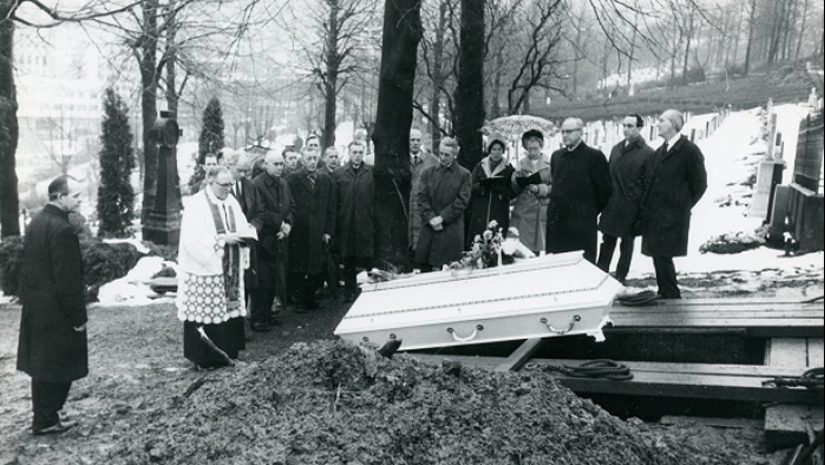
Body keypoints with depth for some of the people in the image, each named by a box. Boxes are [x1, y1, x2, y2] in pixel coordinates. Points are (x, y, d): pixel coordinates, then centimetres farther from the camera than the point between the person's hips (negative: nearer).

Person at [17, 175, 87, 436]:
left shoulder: (36, 222, 8)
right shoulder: (62, 229, -22)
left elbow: (29, 266, 14)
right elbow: (68, 279, -22)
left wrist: (27, 299, 20)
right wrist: (78, 316, -15)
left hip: (35, 307, 9)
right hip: (56, 313, -9)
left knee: (43, 366, 16)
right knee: (57, 367, 3)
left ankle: (43, 418, 26)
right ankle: (46, 421, 12)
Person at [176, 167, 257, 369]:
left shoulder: (231, 203, 10)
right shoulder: (197, 205, -11)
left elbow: (244, 228, 14)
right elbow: (192, 239, -19)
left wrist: (245, 236, -9)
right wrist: (222, 239, -21)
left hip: (228, 269, 7)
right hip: (203, 270, -6)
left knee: (227, 310, 7)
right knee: (203, 313, -2)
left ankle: (222, 352, 18)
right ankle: (202, 358, 9)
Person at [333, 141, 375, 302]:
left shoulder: (372, 172, 3)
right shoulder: (339, 173, 6)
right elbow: (335, 201, 4)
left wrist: (376, 220, -5)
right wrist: (335, 225, 0)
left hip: (366, 223, -1)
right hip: (346, 223, 2)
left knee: (367, 258, 0)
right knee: (347, 260, 8)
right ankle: (349, 291, 19)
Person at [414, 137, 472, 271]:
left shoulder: (464, 175, 4)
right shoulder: (428, 173, 12)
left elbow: (462, 201, -4)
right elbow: (422, 198, 6)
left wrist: (442, 217, -11)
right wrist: (431, 218, -8)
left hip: (451, 230, -2)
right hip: (429, 227, 3)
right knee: (425, 268, 2)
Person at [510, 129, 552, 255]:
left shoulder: (550, 164, 1)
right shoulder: (521, 163, 9)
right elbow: (515, 190, 5)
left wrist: (539, 189, -14)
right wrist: (517, 178, -13)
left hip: (541, 211, -2)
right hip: (522, 211, 2)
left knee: (536, 247, 0)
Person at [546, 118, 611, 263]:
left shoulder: (594, 156, -5)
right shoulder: (556, 155, 14)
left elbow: (604, 189, -3)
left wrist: (591, 212, 3)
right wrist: (557, 207, 14)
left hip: (581, 224, -6)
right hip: (556, 221, 6)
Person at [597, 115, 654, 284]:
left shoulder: (647, 153, -7)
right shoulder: (616, 148, 11)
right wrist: (604, 201, 8)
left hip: (631, 208, -5)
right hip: (611, 206, 5)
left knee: (626, 244, 8)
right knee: (607, 242, 10)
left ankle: (620, 279, 18)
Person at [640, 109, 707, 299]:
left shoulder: (690, 151, -9)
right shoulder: (660, 151, 14)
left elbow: (699, 185, -7)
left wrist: (681, 208, -4)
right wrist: (646, 206, 11)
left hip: (670, 217, -7)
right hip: (654, 215, 7)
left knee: (663, 257, -7)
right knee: (659, 257, 11)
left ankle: (672, 298, 5)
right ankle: (665, 296, 21)